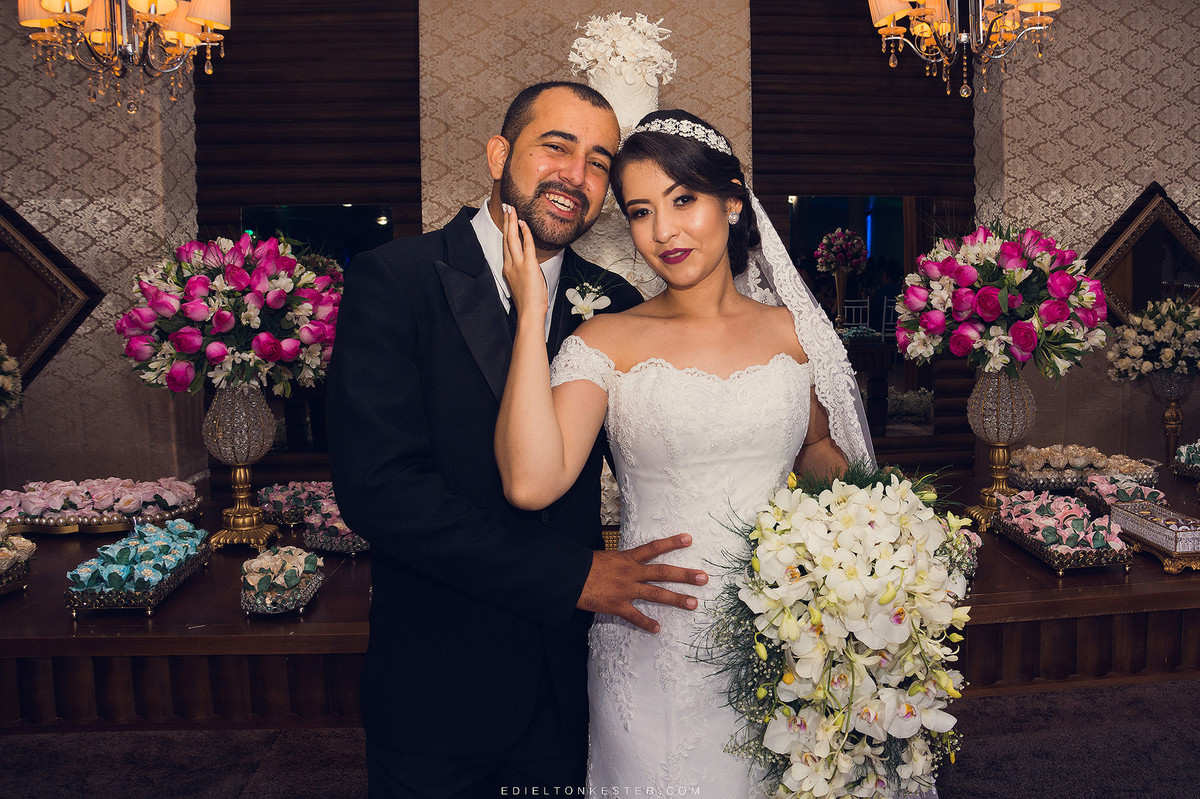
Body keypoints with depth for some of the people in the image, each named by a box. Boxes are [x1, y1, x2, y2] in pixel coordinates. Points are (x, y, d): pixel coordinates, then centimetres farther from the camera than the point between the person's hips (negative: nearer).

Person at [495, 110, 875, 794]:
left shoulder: (791, 328, 2)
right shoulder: (607, 342, -6)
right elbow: (531, 482, -21)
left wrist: (839, 487, -3)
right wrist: (532, 314, -19)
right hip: (659, 642, -2)